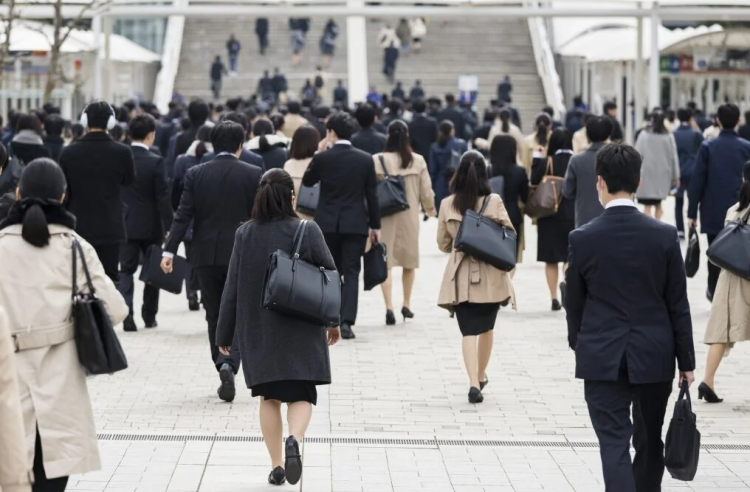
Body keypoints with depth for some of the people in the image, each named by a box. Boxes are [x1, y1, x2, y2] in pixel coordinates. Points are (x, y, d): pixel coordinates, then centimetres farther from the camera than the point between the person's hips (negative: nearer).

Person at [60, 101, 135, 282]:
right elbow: (129, 180, 10)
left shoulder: (69, 152, -7)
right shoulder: (122, 152, -9)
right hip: (110, 228, 0)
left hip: (79, 227, 1)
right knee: (109, 280, 4)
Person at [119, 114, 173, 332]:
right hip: (151, 225, -2)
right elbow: (163, 197, -12)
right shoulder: (155, 162, -13)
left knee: (126, 269, 3)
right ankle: (149, 316, 18)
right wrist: (169, 226, -5)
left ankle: (126, 314, -14)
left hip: (125, 224, 2)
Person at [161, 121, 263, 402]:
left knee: (215, 316, 13)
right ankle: (230, 365, -19)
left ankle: (222, 366, 12)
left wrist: (170, 250, -7)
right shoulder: (253, 174, -4)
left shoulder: (196, 175, -1)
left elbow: (183, 215, -6)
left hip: (206, 255, 1)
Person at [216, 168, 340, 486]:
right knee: (301, 395, 5)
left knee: (269, 397, 14)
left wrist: (225, 334, 8)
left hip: (258, 331, 2)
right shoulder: (308, 232, -8)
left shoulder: (245, 234, -3)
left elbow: (232, 287, 0)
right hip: (301, 331, -2)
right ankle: (294, 440, -24)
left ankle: (277, 465, 11)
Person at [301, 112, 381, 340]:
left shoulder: (323, 158, -7)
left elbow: (307, 181, 10)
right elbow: (372, 195, 1)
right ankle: (346, 321, -11)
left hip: (327, 224, 0)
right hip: (355, 224, 0)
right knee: (351, 273, 0)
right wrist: (375, 225, 9)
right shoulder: (365, 159, -3)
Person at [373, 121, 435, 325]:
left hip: (385, 216, -2)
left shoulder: (377, 160, -10)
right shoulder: (418, 161, -5)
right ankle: (406, 304, 28)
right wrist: (430, 208, 21)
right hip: (409, 216, 2)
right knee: (409, 260, 17)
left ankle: (389, 307, -11)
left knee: (385, 261, 1)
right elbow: (426, 190, 2)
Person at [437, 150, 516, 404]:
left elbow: (443, 244, 6)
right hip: (490, 277, 0)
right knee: (486, 328, 19)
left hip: (461, 277, 0)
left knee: (469, 331, -1)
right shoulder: (494, 202, -8)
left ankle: (474, 383, -16)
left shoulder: (447, 204, -3)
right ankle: (481, 376, 32)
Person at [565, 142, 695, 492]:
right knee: (649, 443, 17)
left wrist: (579, 344, 21)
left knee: (614, 443, -4)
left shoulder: (583, 239, -8)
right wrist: (686, 359, 6)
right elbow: (678, 305, -2)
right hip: (654, 357, 2)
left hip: (602, 358, -1)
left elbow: (574, 303, 3)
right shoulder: (664, 236, -6)